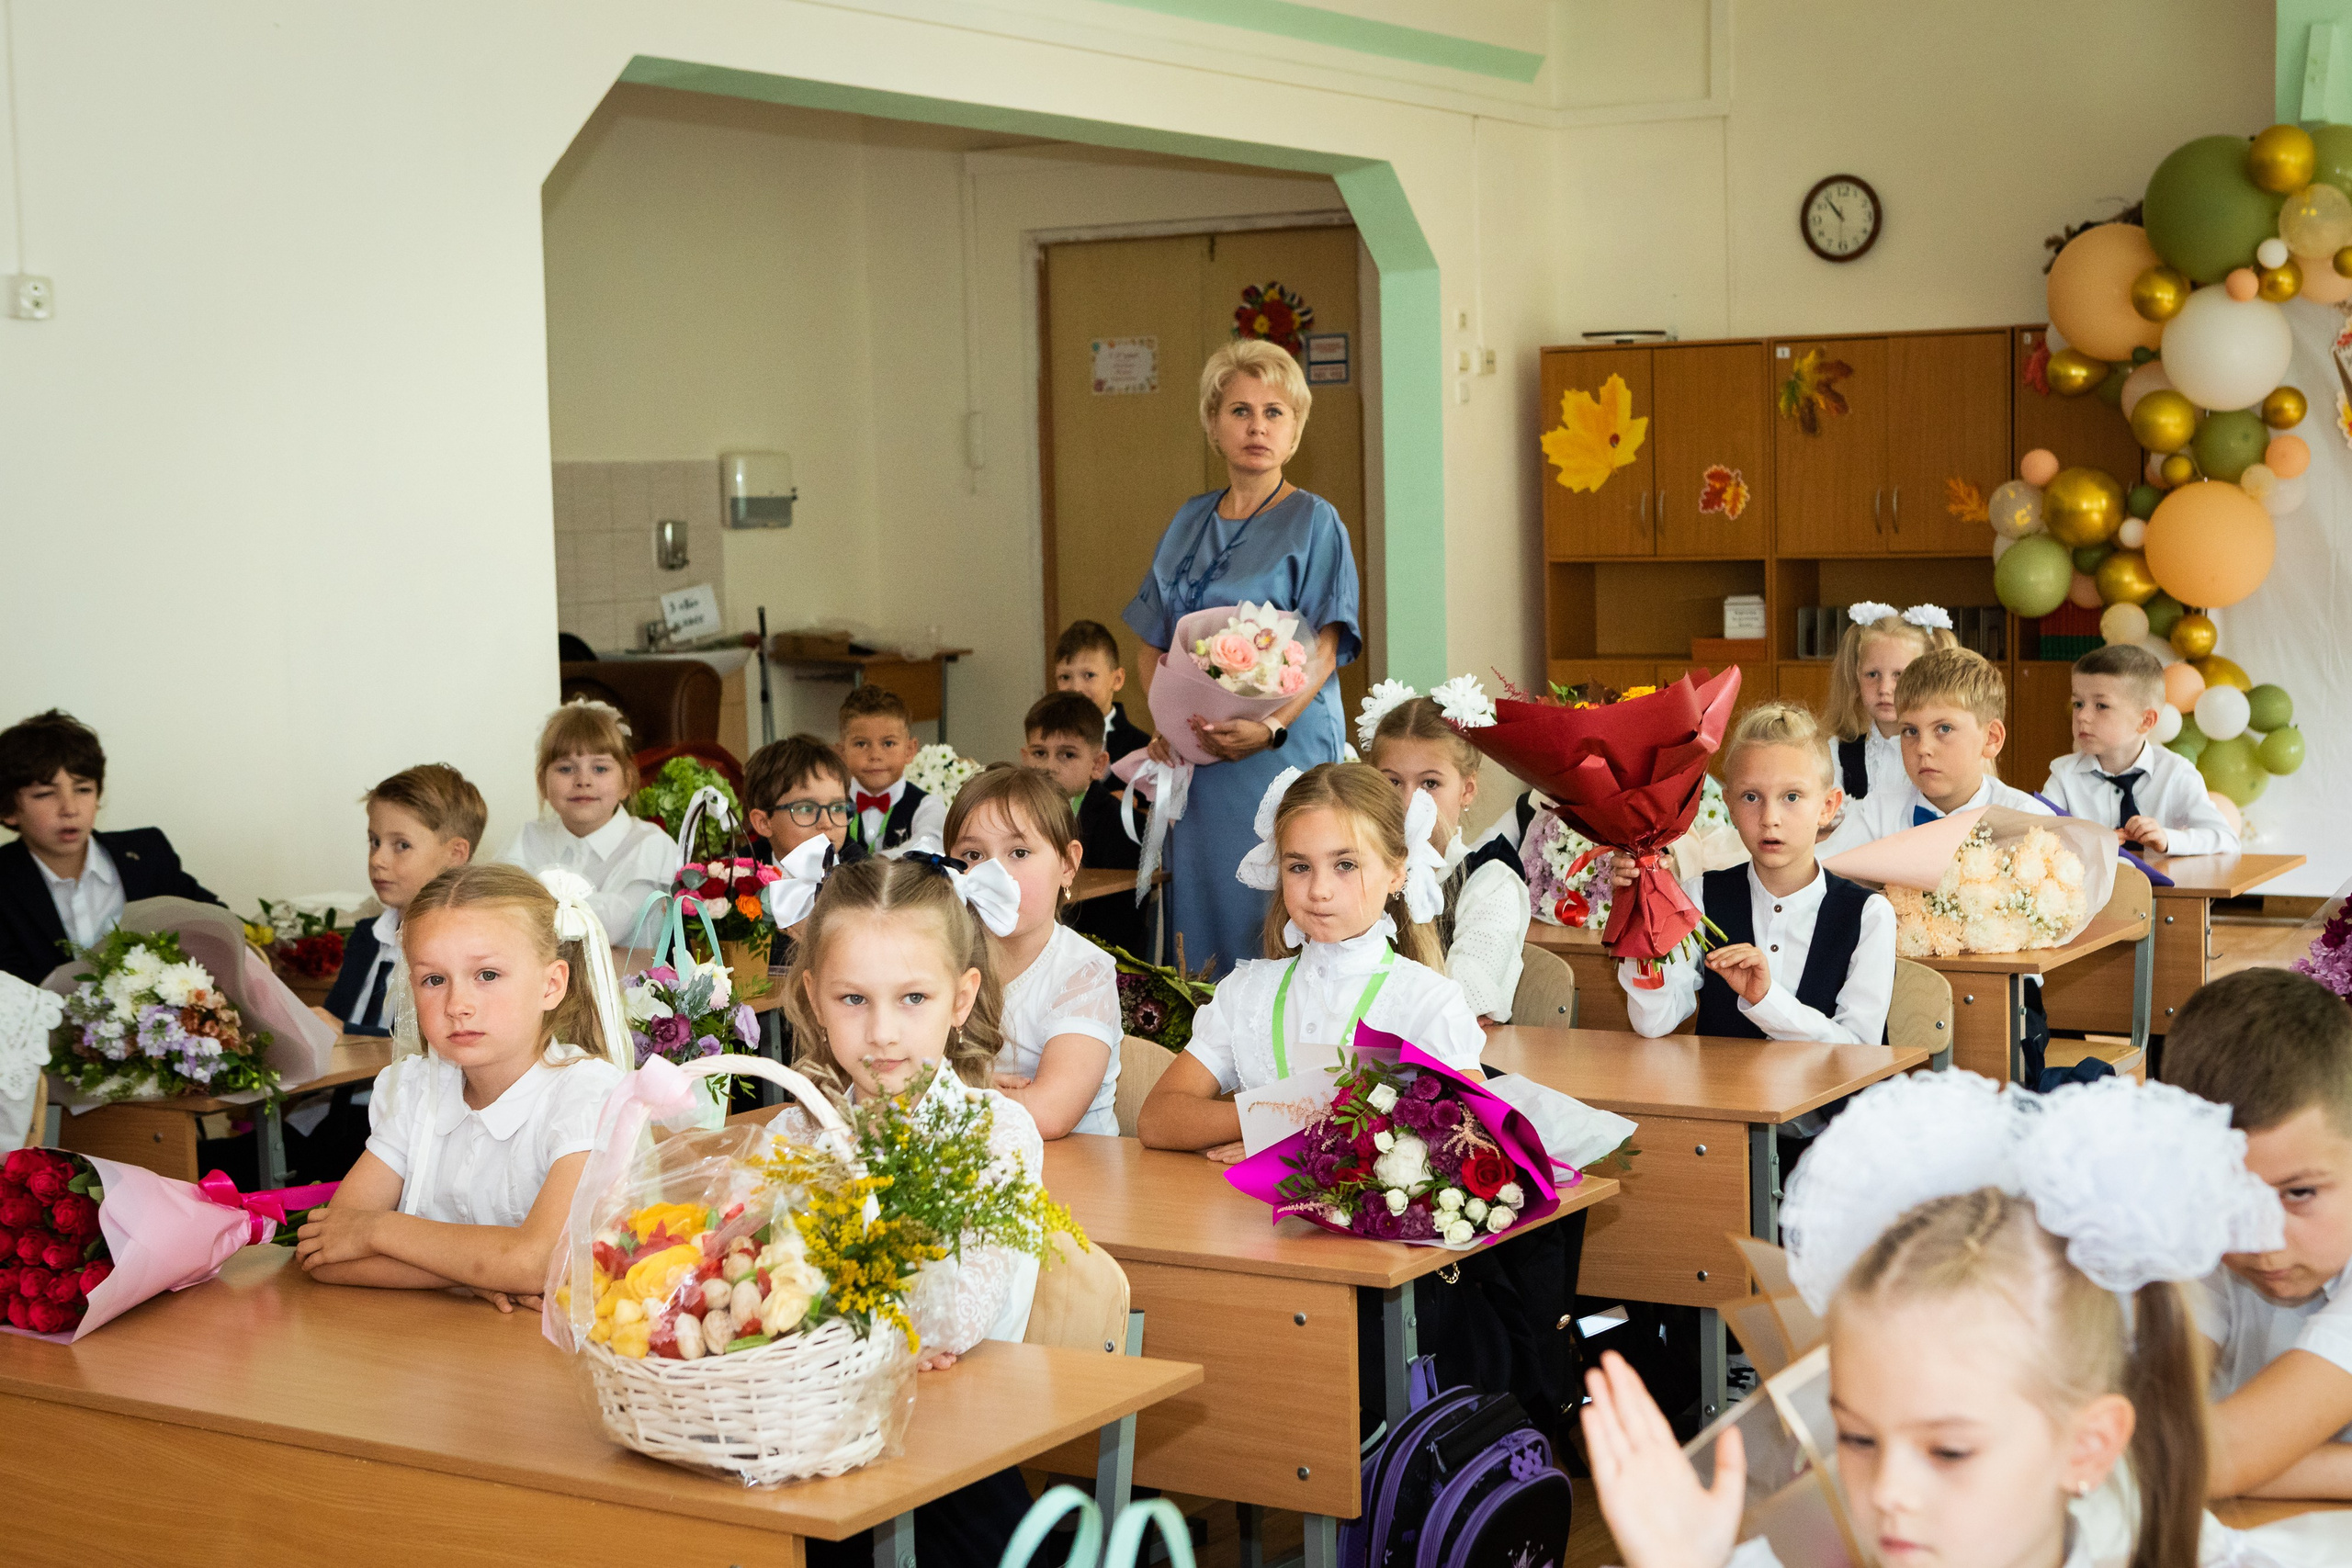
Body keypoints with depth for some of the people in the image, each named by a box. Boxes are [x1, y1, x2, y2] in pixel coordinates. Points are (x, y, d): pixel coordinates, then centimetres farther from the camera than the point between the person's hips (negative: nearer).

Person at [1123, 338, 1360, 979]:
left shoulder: (1313, 521, -1)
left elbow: (1322, 649, -10)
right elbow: (1154, 642, 16)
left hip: (1283, 752, -5)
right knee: (1200, 901, 5)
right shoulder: (1190, 522, 15)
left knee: (1273, 929, -8)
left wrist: (1271, 725, -26)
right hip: (1193, 753, 5)